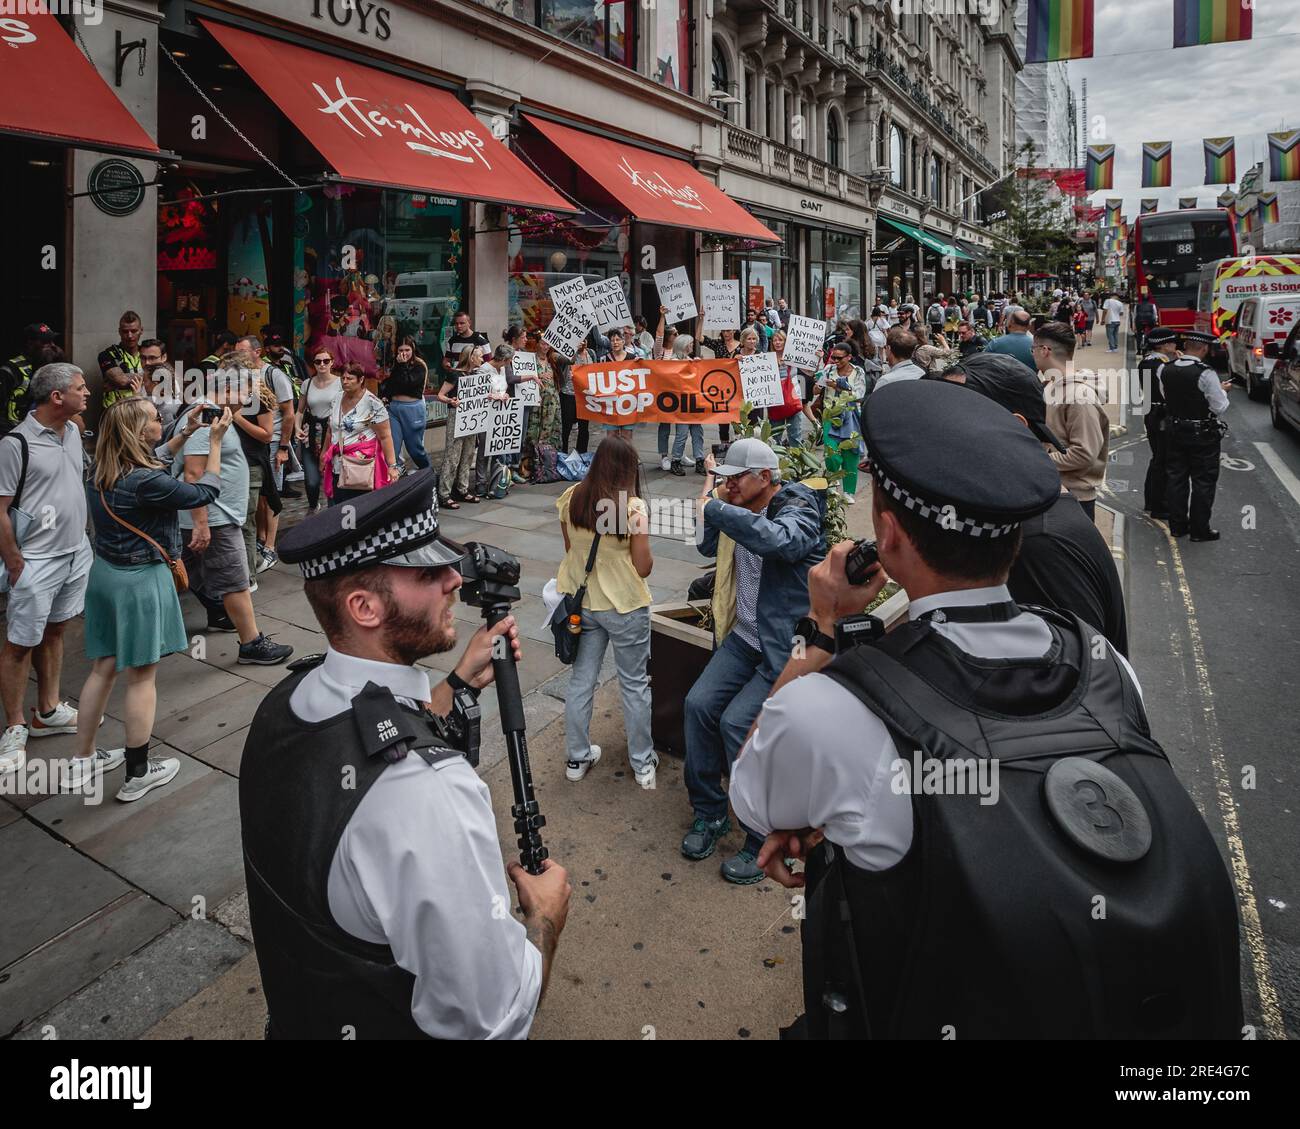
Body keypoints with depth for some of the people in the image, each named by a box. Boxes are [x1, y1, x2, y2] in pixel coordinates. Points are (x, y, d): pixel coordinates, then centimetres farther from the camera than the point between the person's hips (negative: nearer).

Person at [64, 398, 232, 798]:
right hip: (141, 581, -8)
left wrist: (186, 432, 20)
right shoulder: (146, 483, -24)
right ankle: (138, 773, 15)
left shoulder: (101, 473, 1)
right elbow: (205, 493, -11)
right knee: (142, 676, 4)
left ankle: (82, 761, 27)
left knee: (102, 668, 17)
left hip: (104, 573, 8)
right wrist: (215, 441, -3)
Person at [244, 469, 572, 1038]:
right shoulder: (427, 791, -38)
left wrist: (463, 683, 5)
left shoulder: (288, 700, -12)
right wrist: (547, 911, -13)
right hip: (392, 1022, -7)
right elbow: (493, 1018, -30)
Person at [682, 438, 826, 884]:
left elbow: (776, 540, -38)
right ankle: (709, 813, 13)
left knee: (737, 722, -17)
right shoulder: (739, 509, 8)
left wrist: (713, 507, -31)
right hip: (743, 637, 8)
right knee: (699, 703, -6)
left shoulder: (799, 511, -16)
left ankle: (764, 841, 0)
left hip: (785, 647, -7)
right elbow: (710, 548, 21)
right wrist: (715, 499, 4)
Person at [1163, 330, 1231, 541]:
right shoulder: (1206, 374, -20)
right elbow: (1220, 408, -14)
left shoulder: (1165, 370, -4)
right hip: (1202, 435, -5)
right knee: (1203, 481, 6)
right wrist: (1222, 390, 4)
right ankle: (1199, 529, 12)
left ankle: (1177, 525, 22)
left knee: (1176, 478, 14)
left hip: (1174, 431, 5)